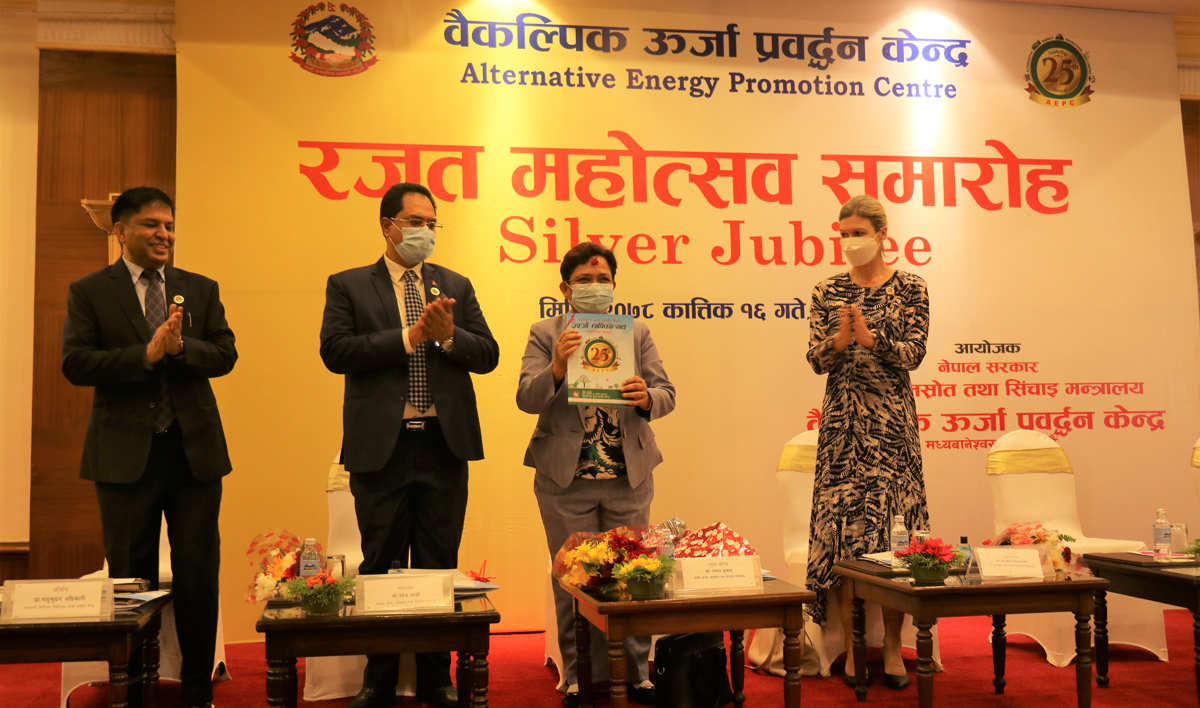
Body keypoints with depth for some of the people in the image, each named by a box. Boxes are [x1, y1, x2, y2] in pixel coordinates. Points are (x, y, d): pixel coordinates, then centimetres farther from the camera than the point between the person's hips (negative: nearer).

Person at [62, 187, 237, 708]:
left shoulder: (201, 289, 10)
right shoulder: (89, 292, 3)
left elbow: (225, 354, 1)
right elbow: (75, 363, -9)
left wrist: (181, 347, -17)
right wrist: (146, 354, -19)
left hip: (194, 449, 2)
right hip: (126, 451, -2)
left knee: (198, 573, 4)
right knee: (131, 578, 8)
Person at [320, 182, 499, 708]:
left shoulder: (456, 286, 13)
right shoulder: (349, 286, 4)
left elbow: (488, 354, 7)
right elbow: (335, 351, -10)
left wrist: (447, 335, -13)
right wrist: (409, 336, -16)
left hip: (444, 447, 3)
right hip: (382, 447, -2)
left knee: (440, 566, 9)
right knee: (381, 567, 7)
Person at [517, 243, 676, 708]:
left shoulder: (638, 333, 10)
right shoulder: (544, 334, 4)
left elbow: (666, 395, 5)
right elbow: (526, 399, -7)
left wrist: (646, 397, -19)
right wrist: (557, 368, -26)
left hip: (629, 477, 2)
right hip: (566, 478, -1)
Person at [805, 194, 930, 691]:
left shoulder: (910, 288, 4)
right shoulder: (827, 292, 9)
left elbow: (913, 353, -5)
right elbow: (816, 360, 1)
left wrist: (870, 337, -21)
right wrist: (841, 339, -19)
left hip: (891, 421, -1)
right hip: (842, 420, 2)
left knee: (893, 521, -3)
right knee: (841, 524, -1)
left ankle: (892, 646, 9)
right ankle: (853, 645, 9)